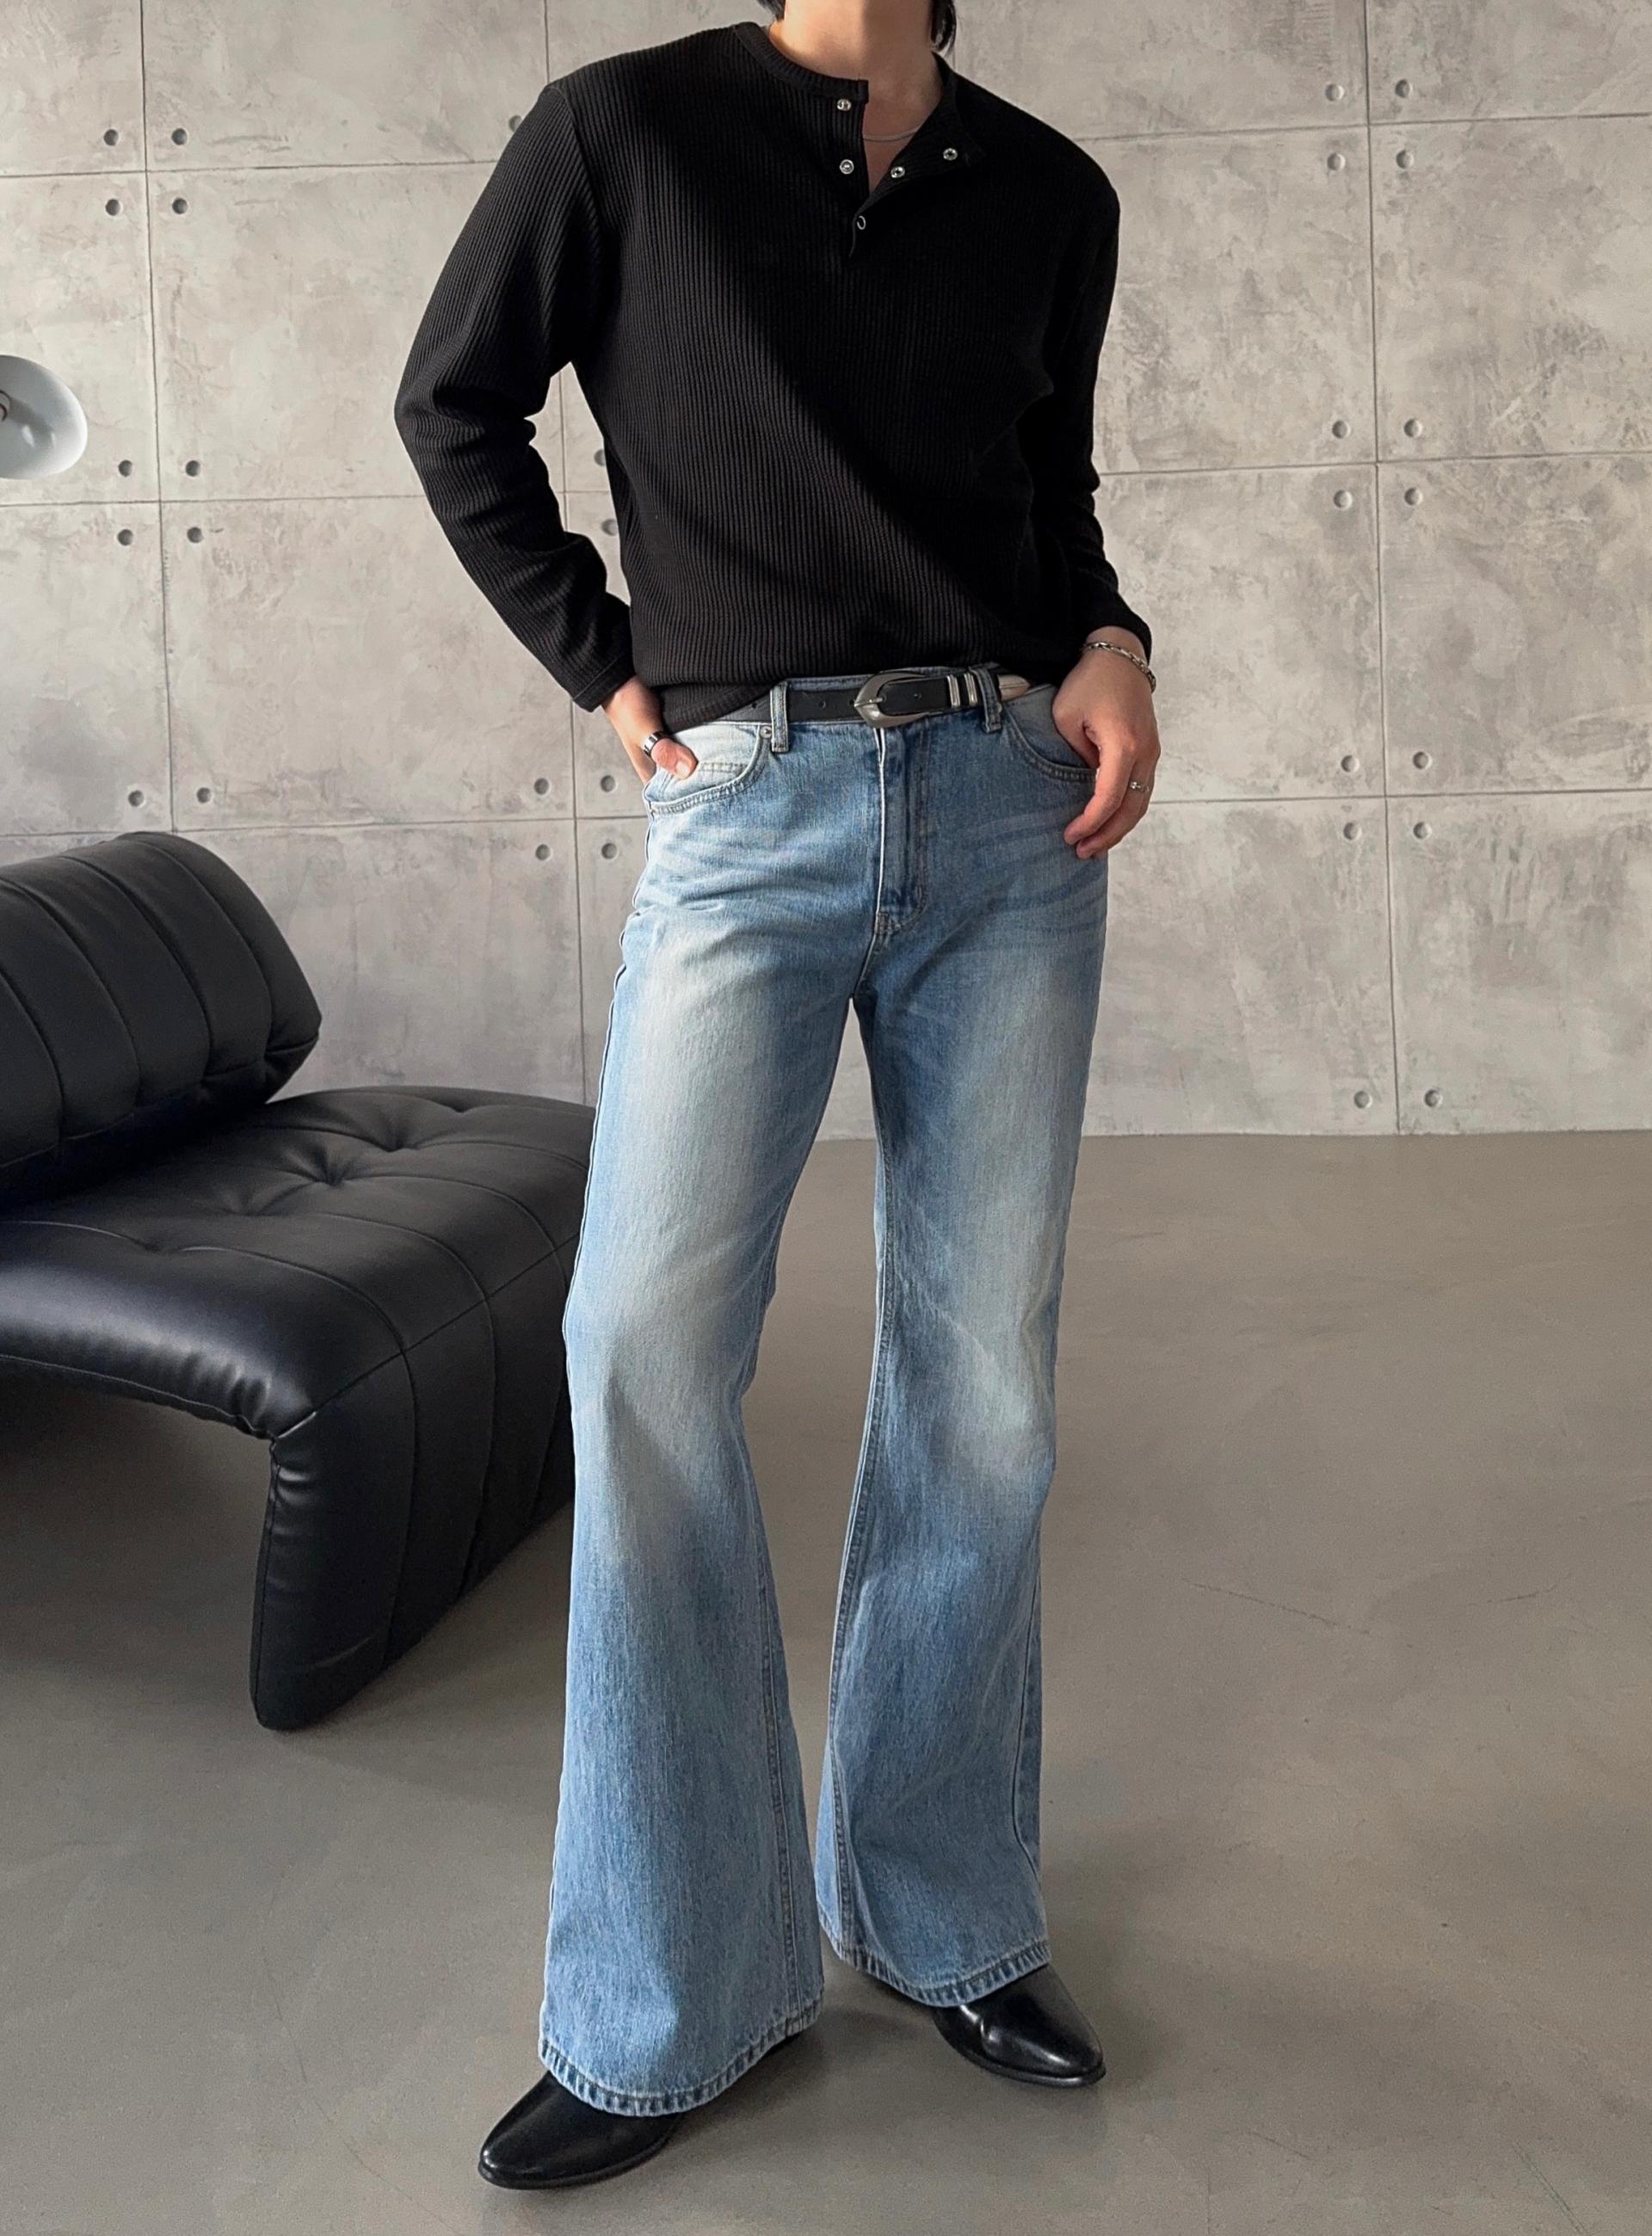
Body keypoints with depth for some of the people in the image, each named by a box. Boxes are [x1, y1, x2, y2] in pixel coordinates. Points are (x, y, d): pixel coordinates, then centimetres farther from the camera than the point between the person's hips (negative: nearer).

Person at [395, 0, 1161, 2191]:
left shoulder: (1051, 194, 13)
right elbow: (453, 407, 13)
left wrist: (1111, 647, 3)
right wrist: (605, 665, 5)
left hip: (1010, 810, 3)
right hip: (746, 812, -2)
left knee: (981, 1380, 3)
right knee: (649, 1346, -12)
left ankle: (949, 1919, 20)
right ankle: (672, 2004, 2)